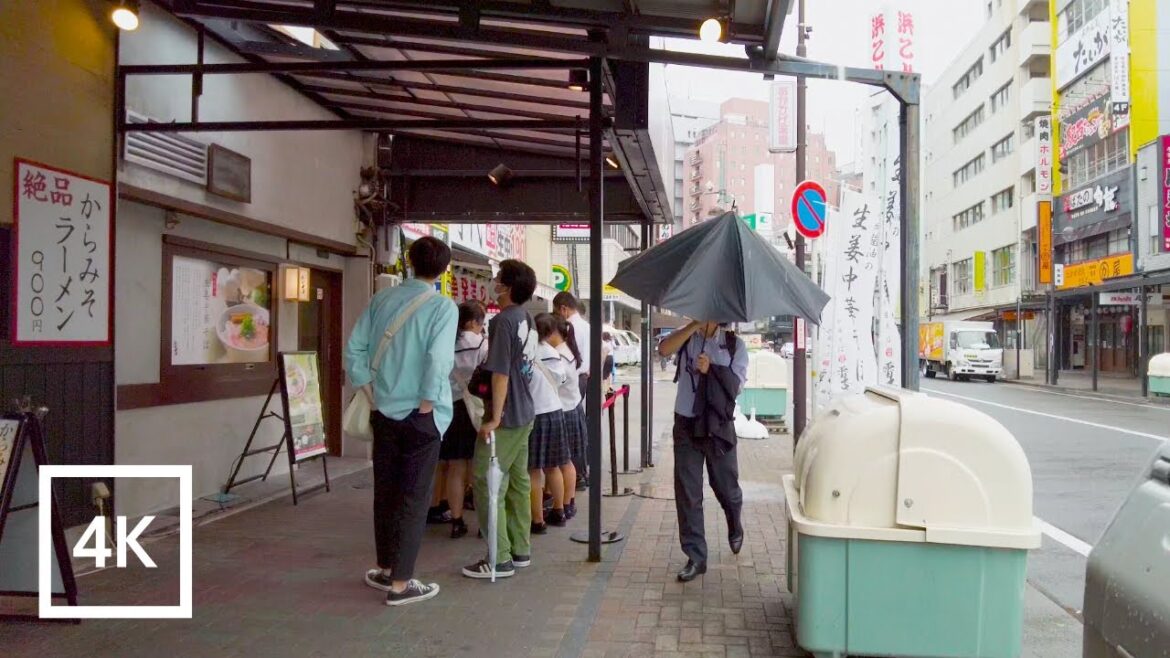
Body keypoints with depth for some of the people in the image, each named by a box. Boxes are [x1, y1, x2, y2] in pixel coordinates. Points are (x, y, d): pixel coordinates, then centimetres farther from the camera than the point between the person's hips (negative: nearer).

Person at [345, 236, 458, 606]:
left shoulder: (383, 299, 4)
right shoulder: (443, 307, -11)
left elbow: (355, 349, 3)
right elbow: (438, 360, -22)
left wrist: (372, 397, 9)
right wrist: (425, 406, -11)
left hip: (384, 412, 5)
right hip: (421, 416, -5)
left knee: (385, 492, 15)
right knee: (413, 498, 3)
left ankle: (386, 569, 29)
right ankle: (401, 583, 8)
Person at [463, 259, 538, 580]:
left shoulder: (503, 321, -18)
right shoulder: (526, 319, 10)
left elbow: (500, 373, -21)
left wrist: (494, 418, -17)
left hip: (506, 416, -9)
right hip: (525, 413, 9)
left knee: (487, 484, -3)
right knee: (518, 482, 14)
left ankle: (500, 559, 1)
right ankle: (520, 550, 22)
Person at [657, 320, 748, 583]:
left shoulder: (734, 344, 1)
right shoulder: (686, 338, 2)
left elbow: (736, 384, -6)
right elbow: (663, 349, -19)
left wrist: (711, 369, -20)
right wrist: (694, 325, -22)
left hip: (719, 426, 0)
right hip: (687, 425, 1)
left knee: (727, 488, 15)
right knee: (687, 493, 0)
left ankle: (735, 530, 47)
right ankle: (696, 558, 10)